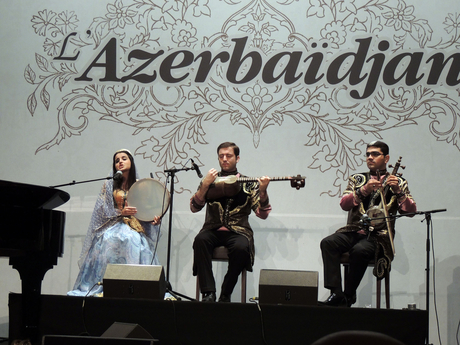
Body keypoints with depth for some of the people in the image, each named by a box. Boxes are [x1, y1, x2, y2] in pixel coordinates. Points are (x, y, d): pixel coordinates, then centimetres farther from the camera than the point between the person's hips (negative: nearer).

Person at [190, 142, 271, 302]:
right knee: (200, 240, -33)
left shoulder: (248, 184, 11)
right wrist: (205, 185, -10)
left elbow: (262, 214, 4)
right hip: (213, 229, 1)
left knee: (241, 247, -35)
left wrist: (263, 191, -13)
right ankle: (208, 293, -30)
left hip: (238, 231, -1)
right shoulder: (210, 181, 14)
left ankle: (225, 295, -17)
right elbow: (194, 207, 3)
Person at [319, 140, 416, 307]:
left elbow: (411, 211, -1)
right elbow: (344, 204, 0)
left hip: (378, 235, -3)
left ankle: (349, 296, -18)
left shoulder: (398, 182, 11)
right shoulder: (357, 179, 17)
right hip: (354, 231, 3)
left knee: (360, 250, -35)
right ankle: (336, 293, -28)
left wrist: (398, 191, -16)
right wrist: (364, 190, -15)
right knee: (328, 243, -26)